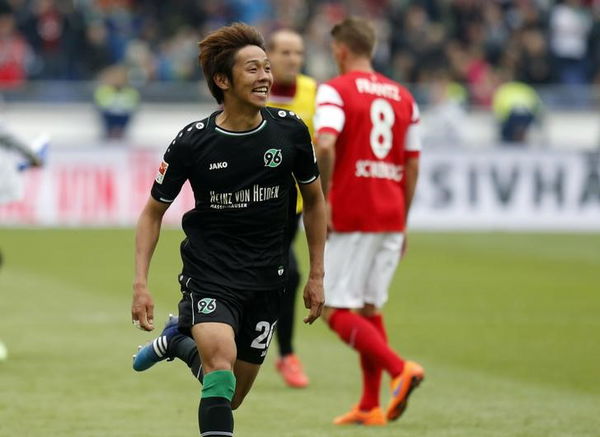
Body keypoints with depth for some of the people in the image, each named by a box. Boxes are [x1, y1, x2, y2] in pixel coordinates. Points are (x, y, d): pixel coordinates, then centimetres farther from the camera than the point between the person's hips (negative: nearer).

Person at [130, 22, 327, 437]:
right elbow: (153, 212, 3)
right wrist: (141, 284, -6)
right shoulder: (193, 142, -11)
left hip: (266, 277, 3)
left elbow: (314, 200, 11)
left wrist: (317, 275, 10)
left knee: (230, 398, 10)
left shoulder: (289, 130, -5)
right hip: (209, 273, -3)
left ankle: (181, 339, 37)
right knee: (221, 363, -29)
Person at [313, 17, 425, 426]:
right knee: (369, 308, 15)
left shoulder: (335, 90, -5)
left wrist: (321, 201, -14)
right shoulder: (403, 96, 13)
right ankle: (370, 407, 14)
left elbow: (325, 147, -21)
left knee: (336, 311, -2)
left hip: (350, 217, -6)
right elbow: (412, 165, 14)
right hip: (391, 218, 6)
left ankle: (400, 368, -21)